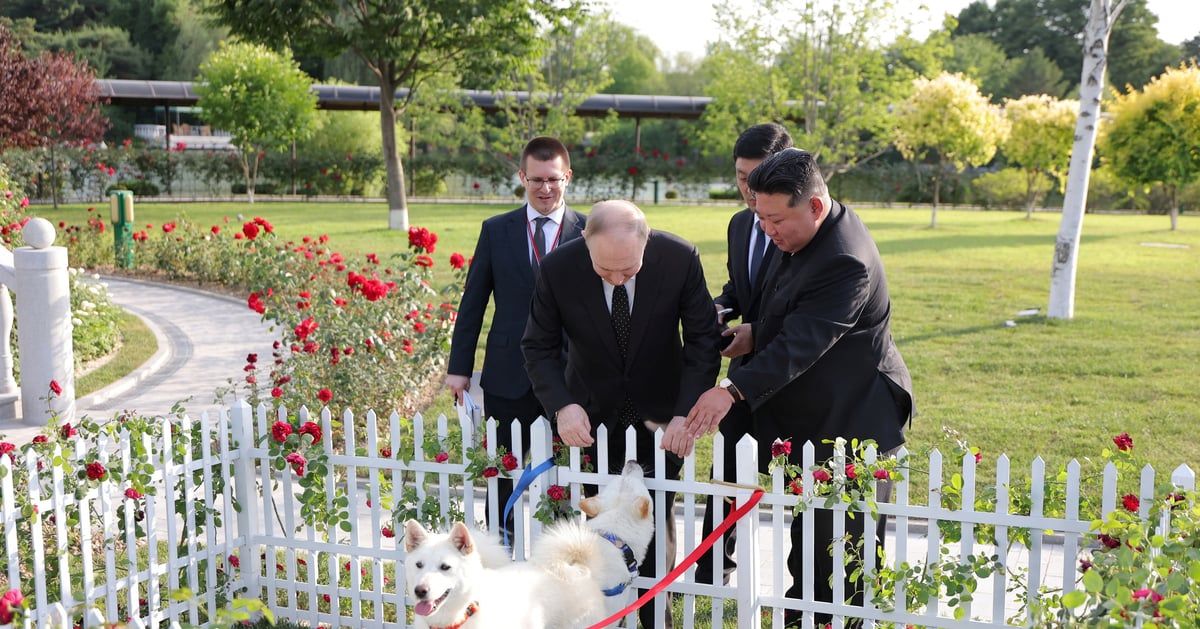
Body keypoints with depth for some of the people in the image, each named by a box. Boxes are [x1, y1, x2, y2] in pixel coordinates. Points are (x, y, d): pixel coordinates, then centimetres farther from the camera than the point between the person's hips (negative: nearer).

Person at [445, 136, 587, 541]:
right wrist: (459, 367, 5)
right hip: (508, 376, 1)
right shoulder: (496, 231, 6)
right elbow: (472, 303, 8)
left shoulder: (589, 232, 1)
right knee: (501, 477, 8)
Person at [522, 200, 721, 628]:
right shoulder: (558, 269, -20)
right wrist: (562, 405, -27)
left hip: (659, 412, 0)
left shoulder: (680, 259, -21)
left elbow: (703, 340, -13)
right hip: (591, 413, 1)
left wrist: (687, 412, -25)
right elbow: (539, 347, -10)